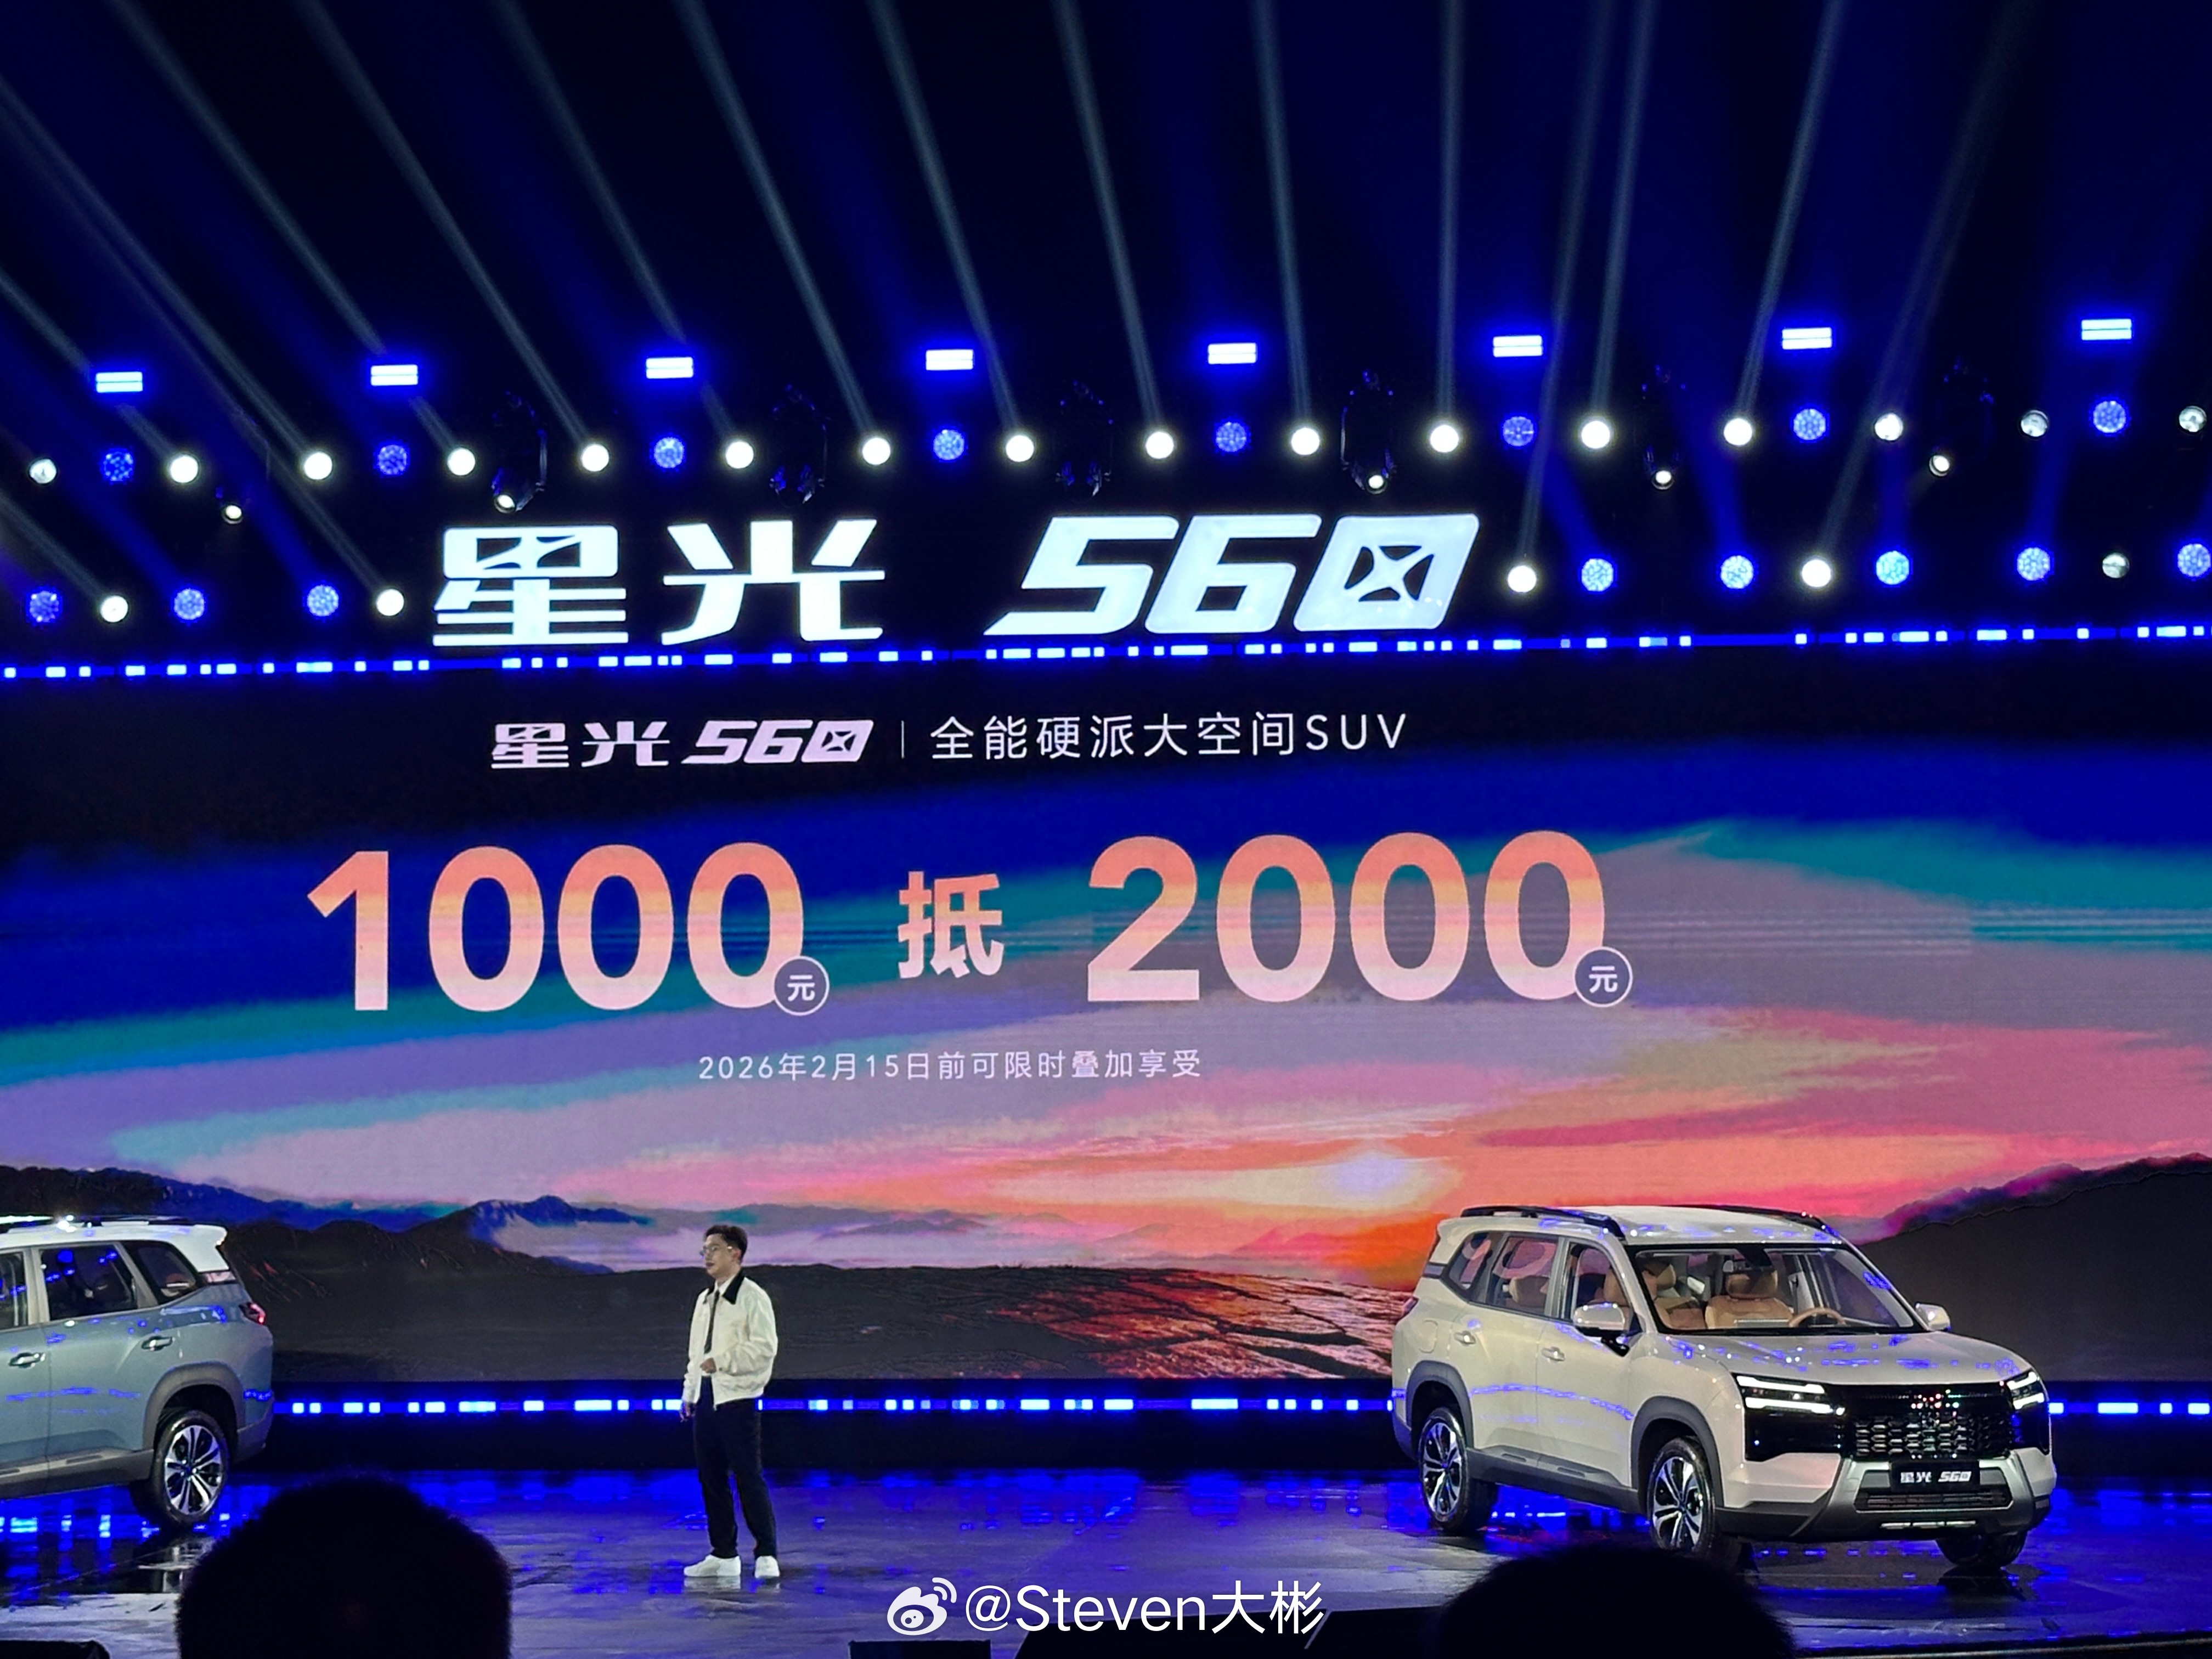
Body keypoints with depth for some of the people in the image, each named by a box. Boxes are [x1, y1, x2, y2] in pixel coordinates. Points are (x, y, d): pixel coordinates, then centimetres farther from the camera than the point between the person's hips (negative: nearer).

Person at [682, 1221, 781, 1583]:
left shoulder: (752, 1297, -6)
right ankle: (723, 1555, 16)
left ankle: (766, 1555, -6)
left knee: (749, 1478, -8)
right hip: (705, 1399, 8)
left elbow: (764, 1347, -16)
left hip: (737, 1399, -8)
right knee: (711, 1478, 9)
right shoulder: (704, 1300, 19)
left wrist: (722, 1362, -19)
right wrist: (690, 1393, 19)